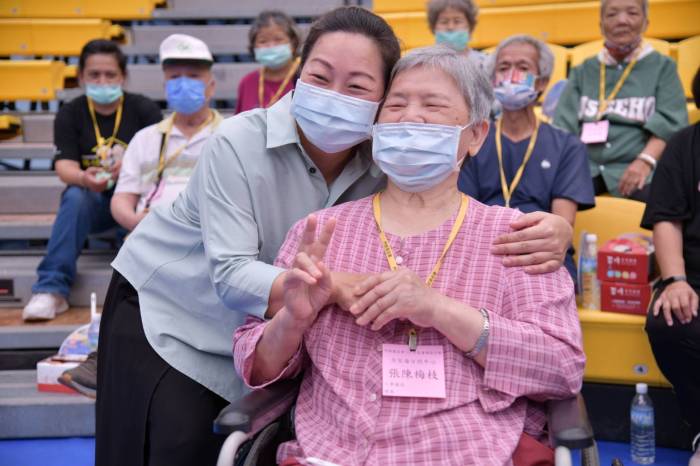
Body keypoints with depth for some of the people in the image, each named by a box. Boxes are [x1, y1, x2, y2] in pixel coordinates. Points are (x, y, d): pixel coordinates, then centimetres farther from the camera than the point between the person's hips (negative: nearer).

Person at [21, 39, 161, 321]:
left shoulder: (144, 110, -2)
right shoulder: (70, 114, 0)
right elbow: (65, 166, -11)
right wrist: (83, 178, -36)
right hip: (95, 202, 1)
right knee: (74, 197, -32)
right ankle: (51, 289, -34)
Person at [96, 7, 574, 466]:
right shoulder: (238, 144, -26)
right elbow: (231, 276, -33)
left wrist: (548, 229, -42)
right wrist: (334, 285, -50)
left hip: (259, 342, 3)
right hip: (166, 312, -3)